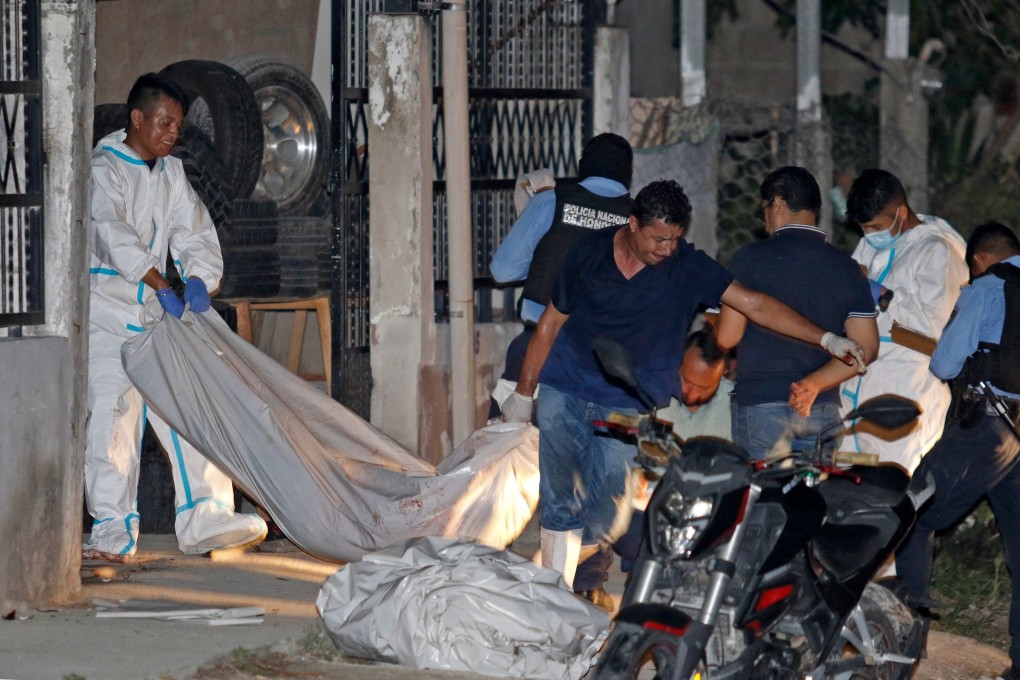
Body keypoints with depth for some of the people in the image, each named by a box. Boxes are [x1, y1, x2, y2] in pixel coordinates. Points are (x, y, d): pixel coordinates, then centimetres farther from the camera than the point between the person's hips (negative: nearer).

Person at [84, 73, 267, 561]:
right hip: (109, 312, -7)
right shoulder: (104, 169, -9)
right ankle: (113, 530, -5)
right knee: (112, 415, -9)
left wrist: (197, 282, -12)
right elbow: (112, 233, -22)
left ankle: (205, 519, -3)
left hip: (160, 313, 7)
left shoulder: (171, 174, 14)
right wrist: (161, 286, -31)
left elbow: (195, 233, 9)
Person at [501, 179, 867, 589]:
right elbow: (552, 322, 7)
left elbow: (754, 304, -13)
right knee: (559, 506, 3)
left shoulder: (687, 267, -7)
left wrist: (825, 339, -23)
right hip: (564, 393, 2)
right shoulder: (590, 254, -3)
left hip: (625, 410, -2)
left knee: (607, 516, -12)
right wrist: (524, 392, 11)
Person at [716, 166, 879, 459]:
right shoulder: (847, 268, 6)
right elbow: (866, 348, 1)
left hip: (760, 404, -4)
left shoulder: (752, 258, -5)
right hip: (823, 409, 4)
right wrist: (814, 383, -3)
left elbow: (727, 337, -6)